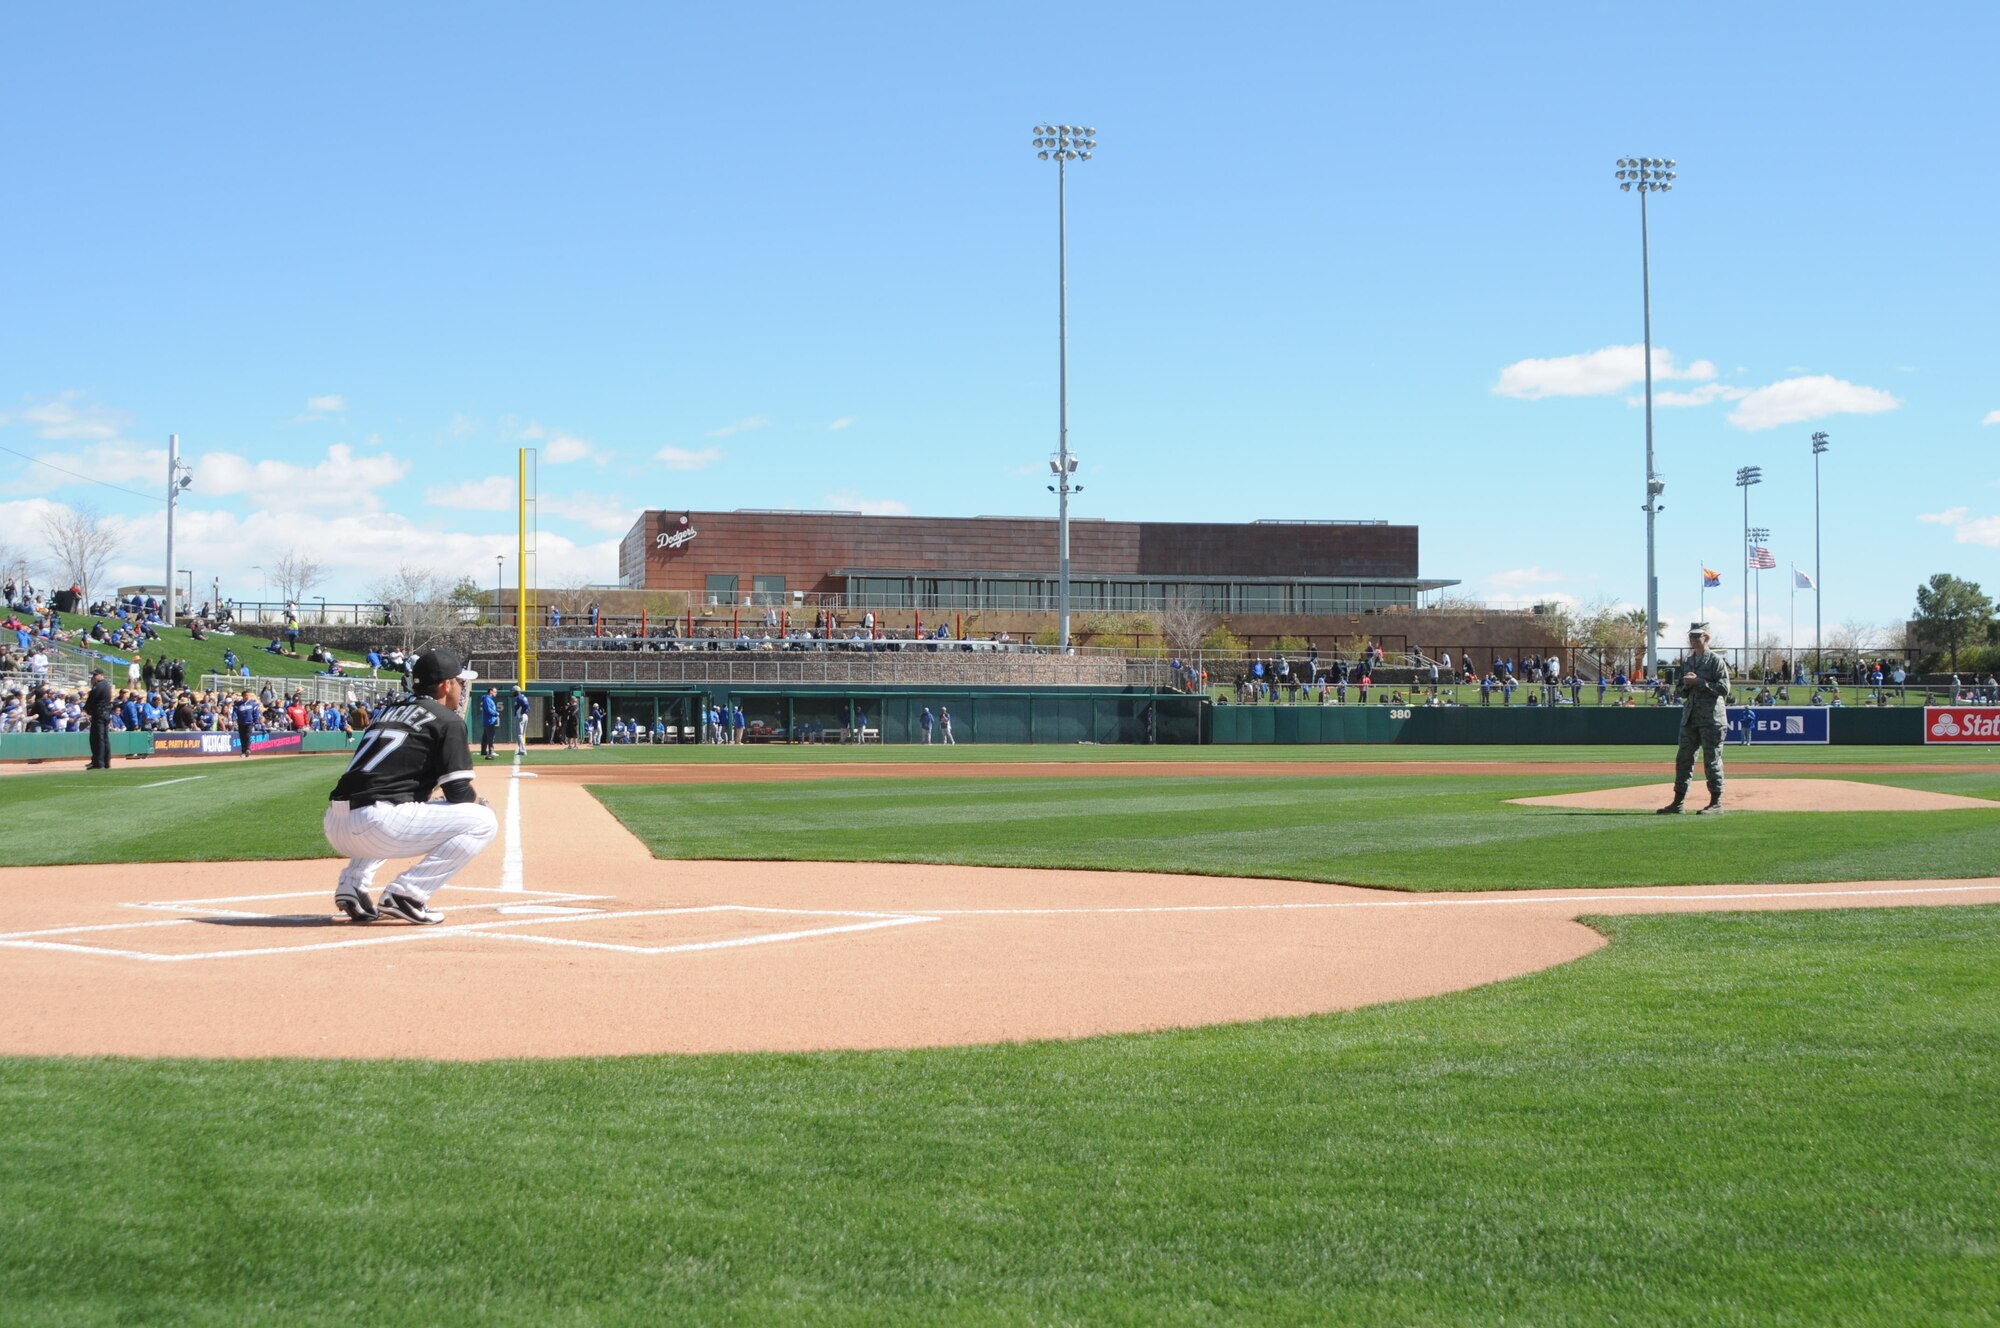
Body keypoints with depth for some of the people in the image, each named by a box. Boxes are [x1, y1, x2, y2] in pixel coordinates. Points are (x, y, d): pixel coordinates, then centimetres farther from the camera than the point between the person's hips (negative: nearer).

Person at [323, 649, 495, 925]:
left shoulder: (389, 710, 25)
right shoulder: (448, 720, 3)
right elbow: (459, 793, -2)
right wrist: (478, 801, 20)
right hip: (378, 825, -8)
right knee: (483, 821, 1)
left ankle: (352, 883, 17)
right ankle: (406, 893, -8)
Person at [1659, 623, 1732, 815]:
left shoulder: (1715, 660, -4)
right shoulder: (1689, 661, 18)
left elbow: (1724, 688, -13)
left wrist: (1699, 682, -16)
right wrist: (1686, 685, 0)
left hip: (1711, 718, -7)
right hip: (1690, 717, 7)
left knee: (1712, 760, -4)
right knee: (1683, 758, 5)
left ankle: (1716, 803, 2)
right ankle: (1678, 802, 9)